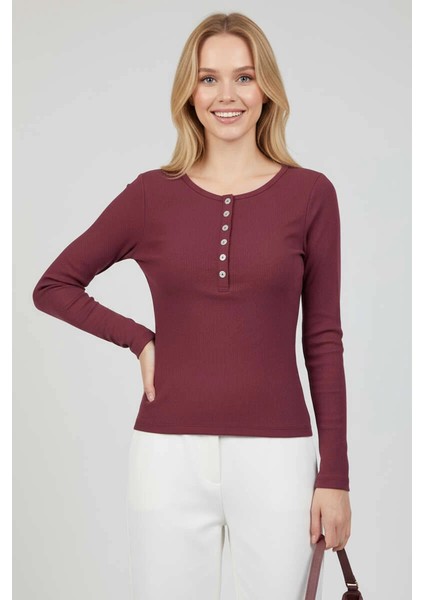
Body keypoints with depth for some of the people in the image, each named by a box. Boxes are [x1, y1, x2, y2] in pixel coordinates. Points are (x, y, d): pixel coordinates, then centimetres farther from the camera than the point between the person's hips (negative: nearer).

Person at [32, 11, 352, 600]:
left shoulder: (309, 194, 1)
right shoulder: (152, 194, 3)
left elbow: (323, 342, 3)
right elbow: (52, 287, 12)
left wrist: (335, 476, 0)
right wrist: (140, 340, -2)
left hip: (275, 458, 0)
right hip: (171, 455, 1)